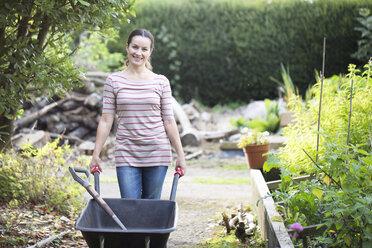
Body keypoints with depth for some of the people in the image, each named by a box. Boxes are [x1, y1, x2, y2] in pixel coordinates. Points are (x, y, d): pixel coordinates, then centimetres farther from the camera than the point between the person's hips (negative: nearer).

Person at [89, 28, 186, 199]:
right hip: (126, 154, -1)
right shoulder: (114, 81, 4)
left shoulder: (161, 82, 5)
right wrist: (96, 155, 2)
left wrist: (180, 155, 4)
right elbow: (106, 120, 4)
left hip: (157, 153, 1)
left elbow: (169, 121, 6)